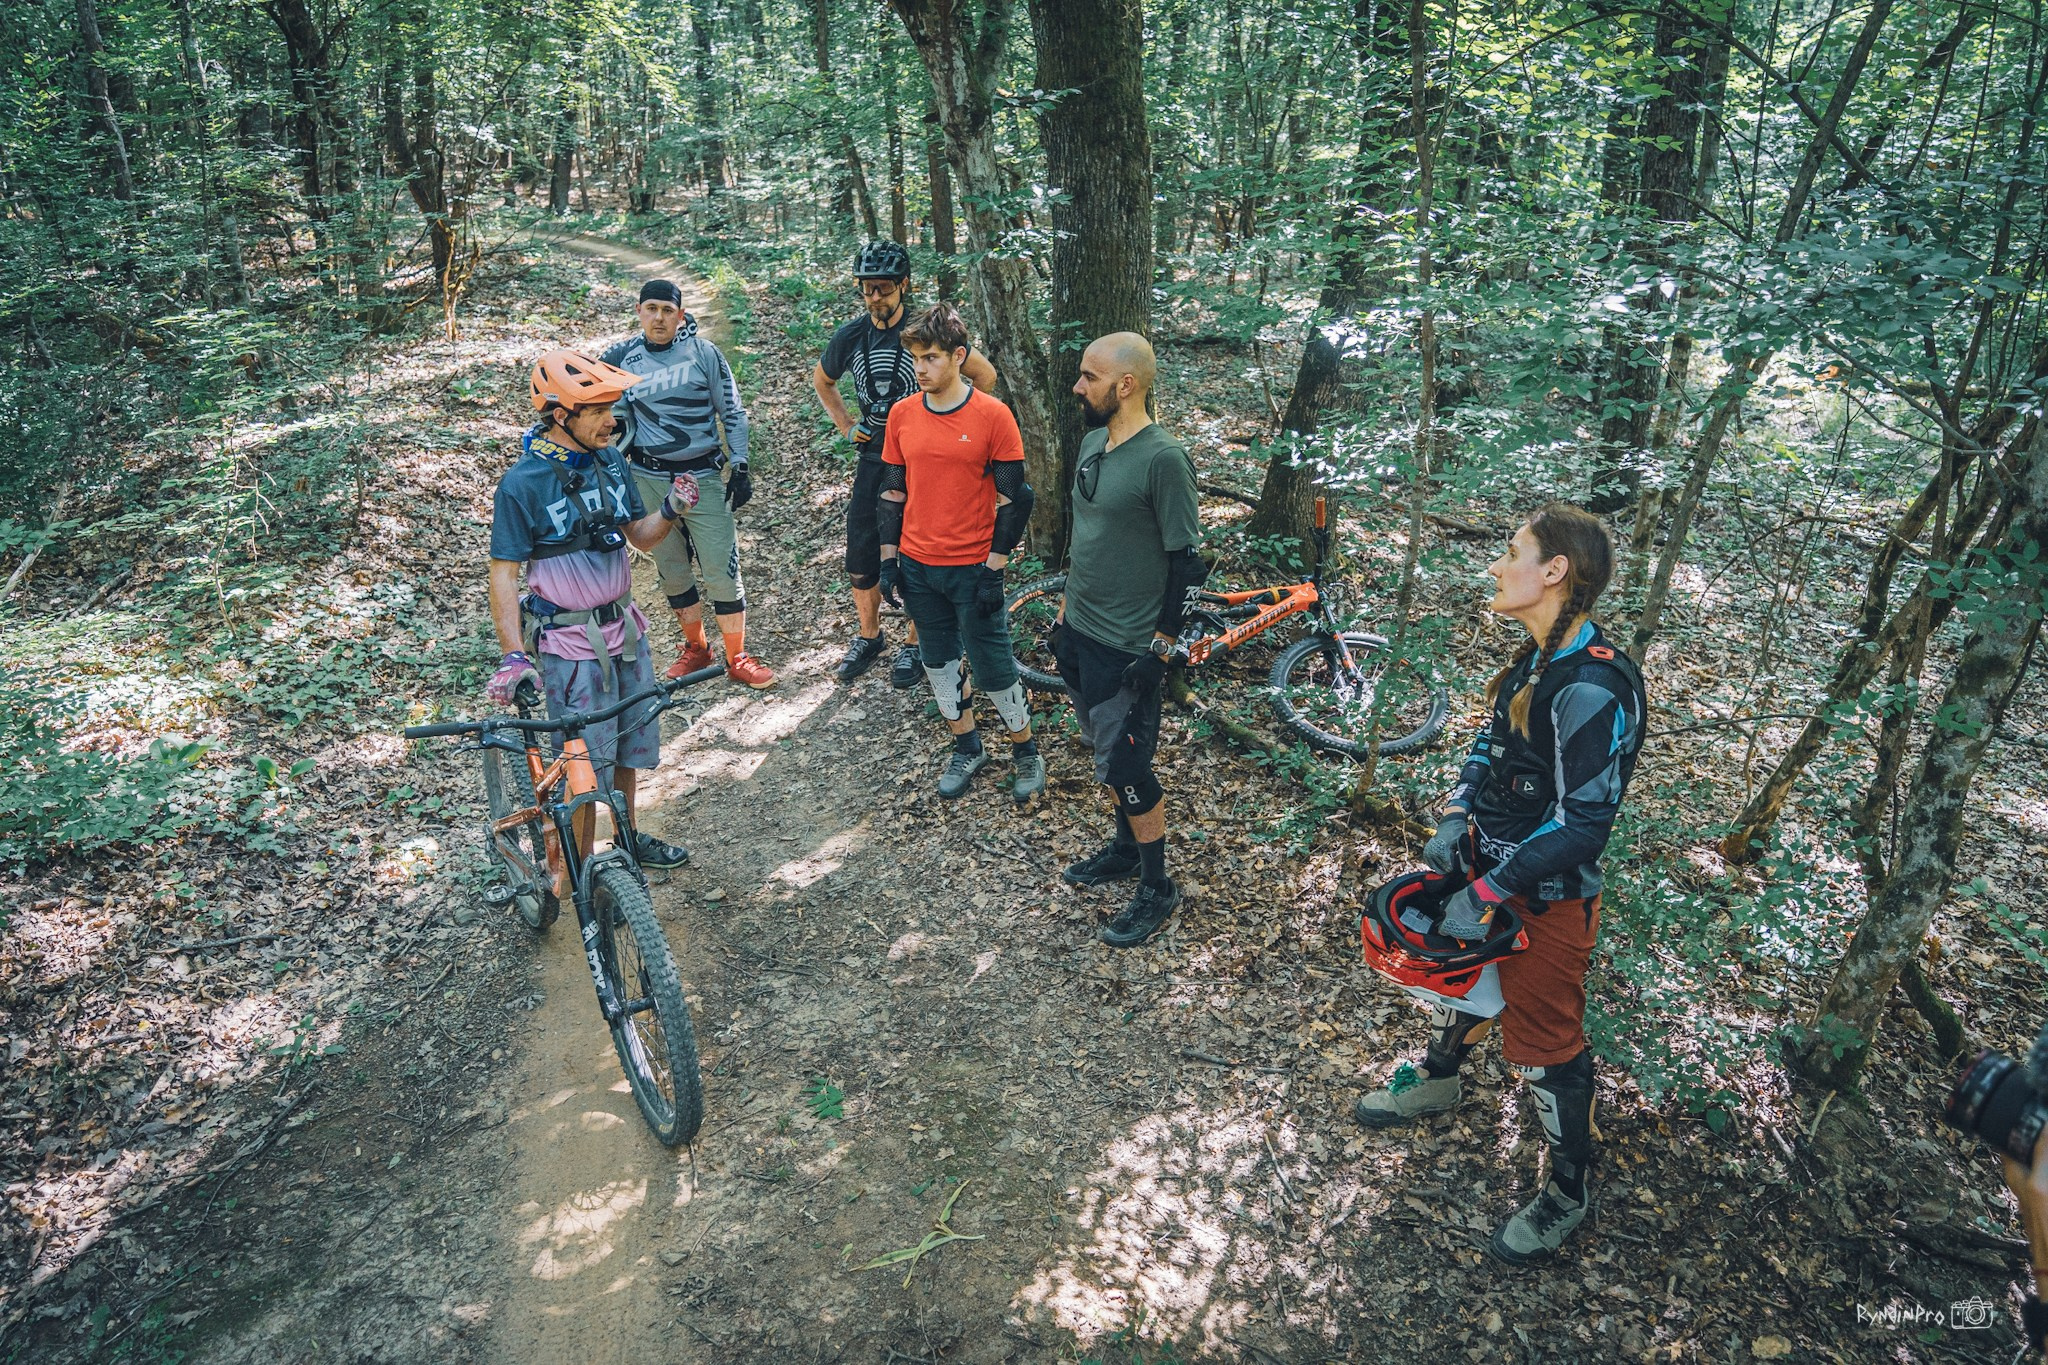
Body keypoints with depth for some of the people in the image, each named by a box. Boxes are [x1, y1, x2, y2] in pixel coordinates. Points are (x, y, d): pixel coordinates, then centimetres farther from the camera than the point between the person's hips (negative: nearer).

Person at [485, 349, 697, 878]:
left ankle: (628, 839, 40)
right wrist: (513, 656, -22)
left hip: (624, 628, 6)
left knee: (631, 741, 19)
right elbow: (503, 574, -16)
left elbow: (641, 536, 8)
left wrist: (671, 509, -13)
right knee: (586, 761, 3)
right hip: (570, 645, -6)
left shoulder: (610, 461, -1)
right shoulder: (522, 484, -18)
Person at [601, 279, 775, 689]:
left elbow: (733, 413, 1)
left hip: (704, 476, -2)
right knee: (671, 572, 12)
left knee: (722, 572, -3)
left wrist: (739, 468, -3)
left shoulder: (704, 353, -4)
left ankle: (736, 658, 11)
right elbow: (619, 420, 14)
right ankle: (696, 649, 29)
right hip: (648, 481, 3)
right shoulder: (621, 358, 2)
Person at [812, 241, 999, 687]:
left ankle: (914, 645, 20)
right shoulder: (850, 336, 2)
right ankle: (868, 637, 28)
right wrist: (845, 425, 12)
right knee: (861, 558, 8)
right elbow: (822, 380, 22)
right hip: (873, 458, 4)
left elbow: (985, 375, -6)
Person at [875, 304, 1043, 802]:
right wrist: (888, 560, 6)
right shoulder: (902, 415, 2)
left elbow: (1011, 499, -9)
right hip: (917, 565, 5)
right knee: (938, 661, 15)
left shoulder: (993, 416, -11)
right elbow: (893, 492, 9)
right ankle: (967, 748, 34)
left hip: (972, 568, -4)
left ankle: (1025, 751, 25)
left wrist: (994, 570, -12)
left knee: (993, 667, 4)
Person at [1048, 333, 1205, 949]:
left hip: (1126, 646, -8)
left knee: (1124, 767, 1)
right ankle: (1126, 847, 40)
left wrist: (1160, 648, -17)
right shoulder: (1092, 441, 5)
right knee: (1106, 752, 21)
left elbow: (1185, 561, -17)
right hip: (1080, 630, 8)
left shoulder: (1164, 458, -20)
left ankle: (1156, 887, 18)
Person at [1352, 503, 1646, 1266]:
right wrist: (1456, 818, -4)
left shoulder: (1593, 688, -29)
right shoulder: (1536, 659, -1)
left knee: (1544, 1045, 8)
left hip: (1546, 898, -9)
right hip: (1488, 867, 9)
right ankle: (1437, 1082, 57)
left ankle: (1568, 1193, 32)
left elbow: (1582, 824, -27)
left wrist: (1487, 894, -24)